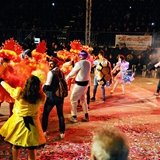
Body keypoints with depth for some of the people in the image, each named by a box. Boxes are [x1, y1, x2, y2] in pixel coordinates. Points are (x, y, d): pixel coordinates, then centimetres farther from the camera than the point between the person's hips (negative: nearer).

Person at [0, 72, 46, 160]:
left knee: (15, 145, 21)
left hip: (18, 122, 0)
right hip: (32, 124, 0)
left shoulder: (19, 93, -17)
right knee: (32, 148, 15)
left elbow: (8, 88, 3)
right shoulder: (40, 97, -16)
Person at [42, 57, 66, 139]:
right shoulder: (61, 72, 8)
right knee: (60, 114, 12)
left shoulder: (51, 72, -13)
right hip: (60, 96, 6)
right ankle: (62, 133, 15)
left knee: (45, 114, 10)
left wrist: (43, 89, 4)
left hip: (52, 97, -6)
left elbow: (47, 85, -15)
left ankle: (44, 132, 16)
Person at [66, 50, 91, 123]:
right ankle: (86, 116, 26)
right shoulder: (88, 63, 2)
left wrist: (66, 78, 5)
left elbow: (72, 73, -10)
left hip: (79, 84, -8)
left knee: (73, 100, 7)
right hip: (86, 82, 8)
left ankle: (74, 117, 12)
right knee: (83, 99, 22)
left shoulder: (79, 63, -20)